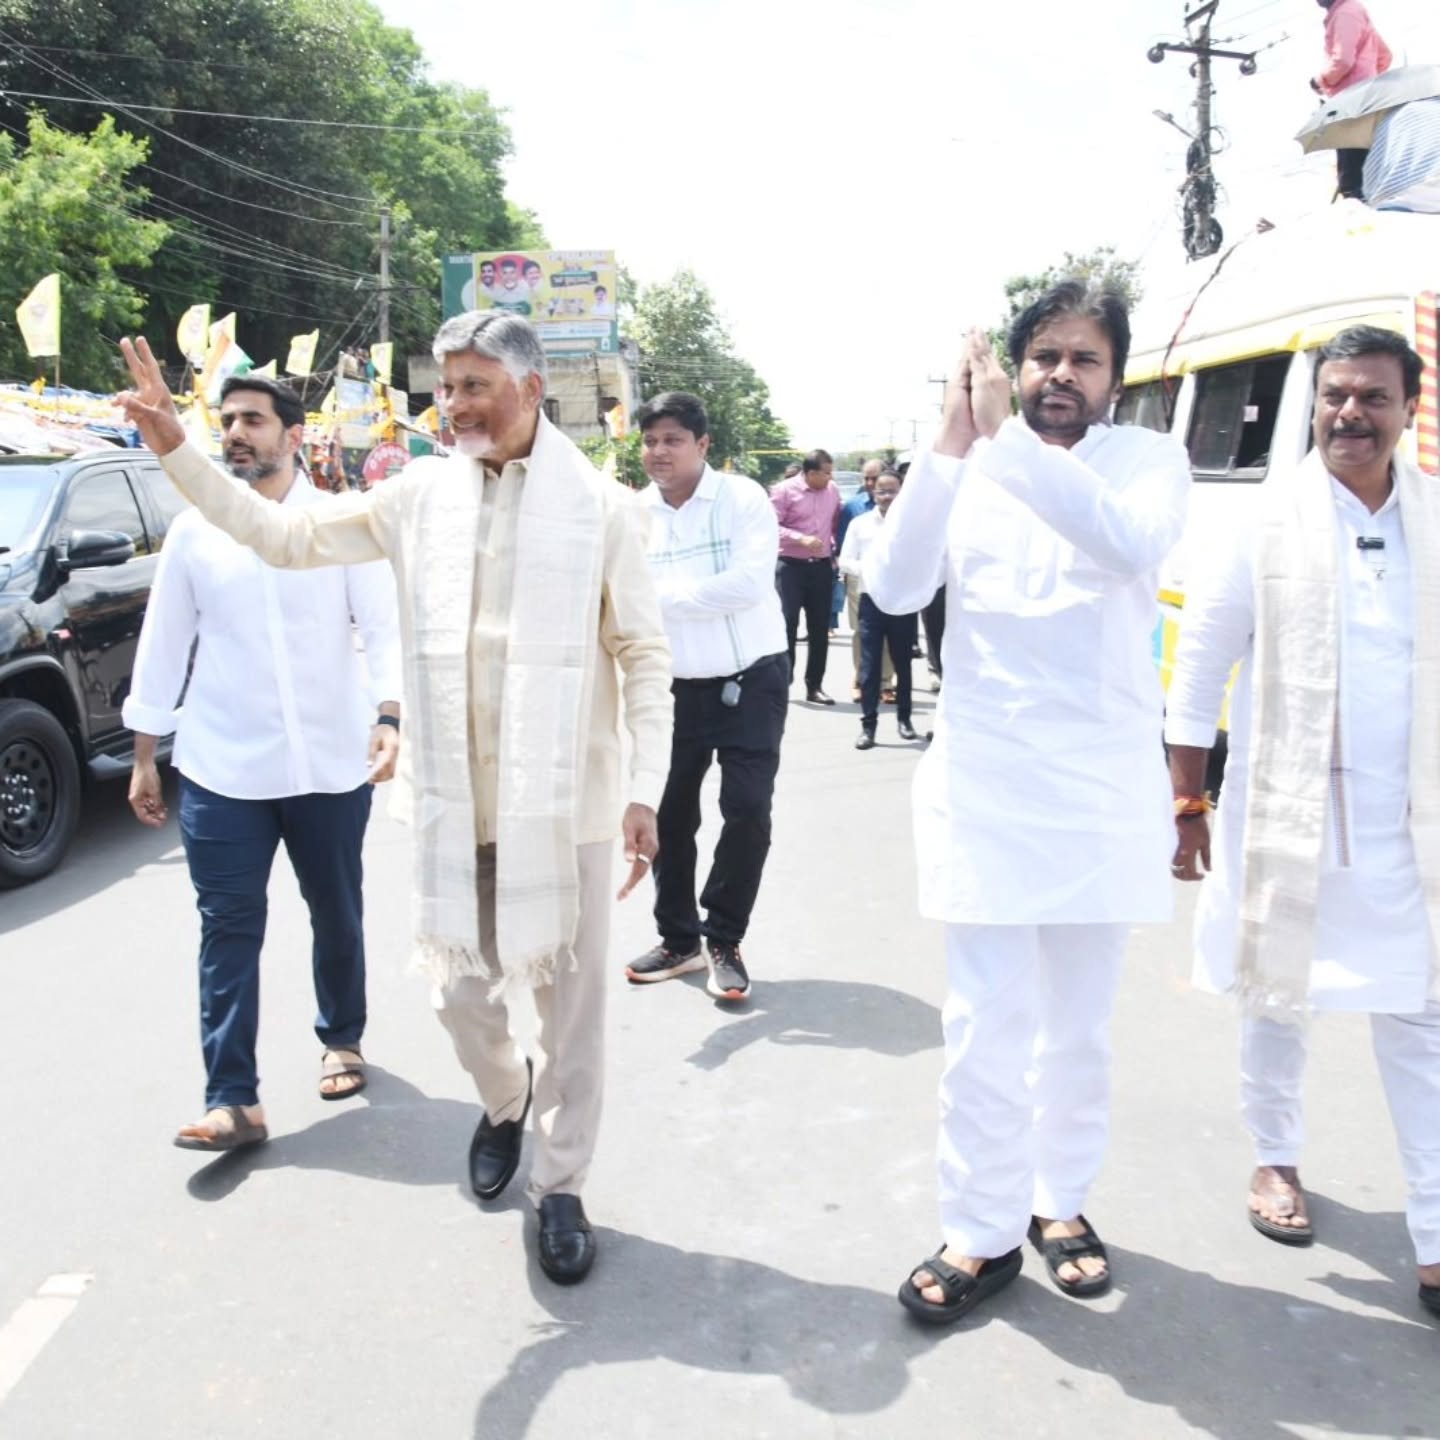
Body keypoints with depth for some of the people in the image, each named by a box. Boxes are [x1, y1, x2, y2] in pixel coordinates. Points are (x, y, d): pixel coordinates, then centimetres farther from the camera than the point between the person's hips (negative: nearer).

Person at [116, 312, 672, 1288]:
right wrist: (176, 448, 0)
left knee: (572, 1005, 7)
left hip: (564, 805, -3)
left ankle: (561, 1187, 27)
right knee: (461, 994, 15)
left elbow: (646, 655, -5)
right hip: (456, 805, 3)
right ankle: (505, 1099, 47)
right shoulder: (422, 495, 4)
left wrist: (646, 790, -11)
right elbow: (286, 535, 9)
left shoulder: (600, 505, -6)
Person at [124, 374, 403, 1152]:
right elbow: (163, 646, 7)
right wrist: (143, 756, 7)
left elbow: (385, 628, -7)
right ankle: (232, 1100, 4)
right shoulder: (193, 531, 3)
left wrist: (389, 718, -23)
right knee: (228, 928, -1)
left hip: (331, 763, 0)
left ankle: (341, 1039, 37)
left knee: (336, 915, 15)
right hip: (221, 768, 1)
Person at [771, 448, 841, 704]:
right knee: (787, 623, -7)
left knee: (819, 628, 6)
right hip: (791, 566, -4)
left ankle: (814, 686, 14)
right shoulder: (785, 490, -7)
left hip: (821, 566, 4)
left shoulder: (832, 491, 7)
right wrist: (801, 539, -22)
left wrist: (836, 552, 10)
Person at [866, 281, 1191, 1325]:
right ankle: (983, 1232, 18)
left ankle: (1061, 1199, 34)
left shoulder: (1149, 460, 1)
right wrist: (952, 446, -21)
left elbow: (1135, 543, -22)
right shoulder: (966, 470, 2)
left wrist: (1006, 443, -28)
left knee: (1081, 1025, 14)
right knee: (986, 1029, 2)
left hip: (1105, 795, 1)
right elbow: (894, 587, -12)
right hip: (985, 793, 0)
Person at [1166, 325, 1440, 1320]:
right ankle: (1277, 1159, 38)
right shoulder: (1270, 518, -5)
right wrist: (1189, 804, -3)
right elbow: (1200, 664, -3)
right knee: (1279, 996, 15)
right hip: (1286, 814, -1)